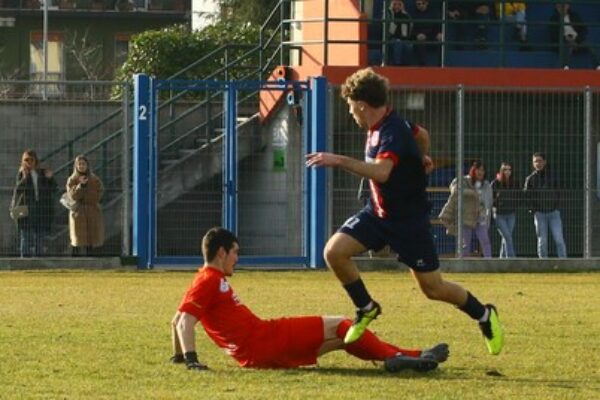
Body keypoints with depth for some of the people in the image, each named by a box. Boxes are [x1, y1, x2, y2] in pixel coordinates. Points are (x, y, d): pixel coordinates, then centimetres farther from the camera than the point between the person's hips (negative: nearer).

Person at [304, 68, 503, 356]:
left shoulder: (393, 132, -26)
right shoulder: (378, 127, 2)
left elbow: (381, 172, -45)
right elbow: (422, 137, 20)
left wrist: (339, 161, -46)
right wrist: (418, 160, 37)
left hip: (409, 220, -8)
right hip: (378, 212, 8)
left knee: (433, 288, 0)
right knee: (334, 251, -12)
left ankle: (484, 316, 26)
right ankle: (366, 308, 7)